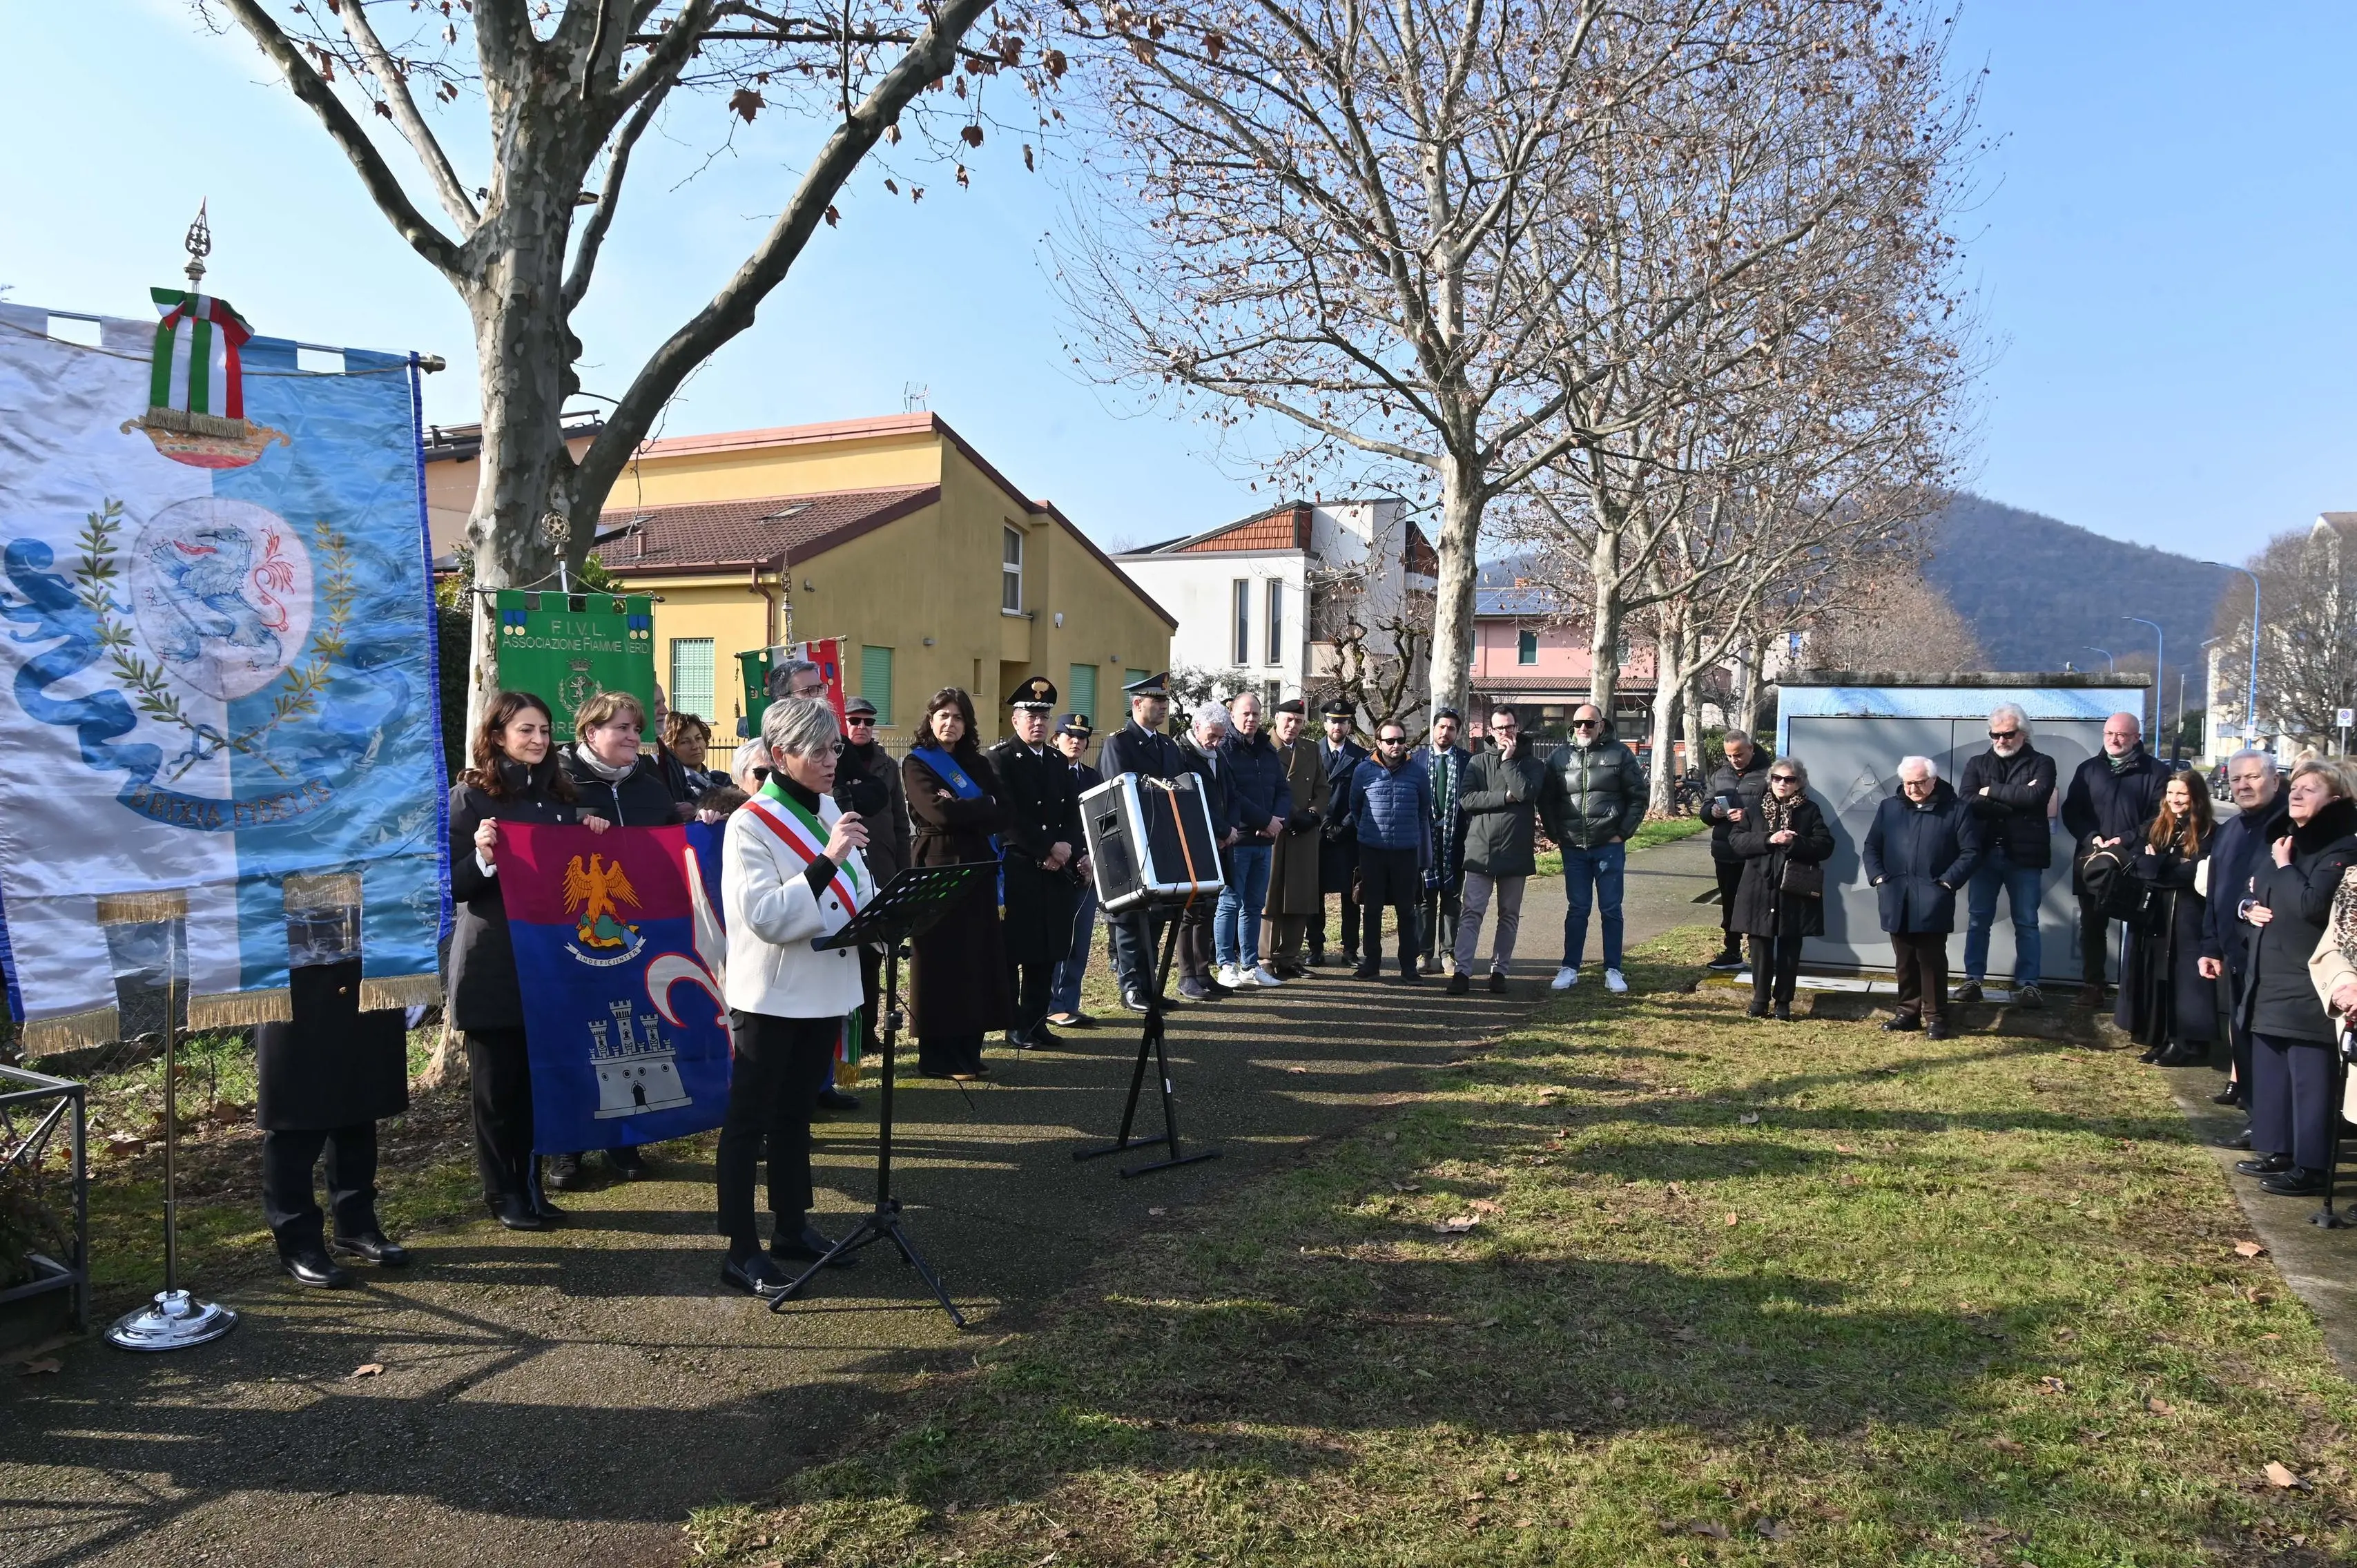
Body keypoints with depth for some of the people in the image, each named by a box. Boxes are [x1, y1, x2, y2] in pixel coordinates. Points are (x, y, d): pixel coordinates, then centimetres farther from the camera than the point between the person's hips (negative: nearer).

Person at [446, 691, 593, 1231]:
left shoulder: (558, 794, 10)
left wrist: (589, 840, 2)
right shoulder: (471, 796, -6)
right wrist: (482, 857, -27)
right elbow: (455, 886, -9)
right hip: (492, 964, -5)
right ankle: (502, 1193, 16)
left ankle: (530, 1186, 21)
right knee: (497, 1083, 4)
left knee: (538, 1079, 9)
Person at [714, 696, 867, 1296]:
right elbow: (765, 918, -24)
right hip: (770, 996, -7)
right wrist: (827, 861, -30)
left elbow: (855, 891, 15)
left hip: (826, 988, 7)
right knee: (749, 1120, 3)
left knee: (795, 1112, 19)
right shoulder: (751, 825, -15)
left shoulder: (829, 809, 7)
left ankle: (792, 1225, 31)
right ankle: (741, 1250, 11)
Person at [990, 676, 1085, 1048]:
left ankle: (1036, 1022, 17)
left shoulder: (1060, 764, 17)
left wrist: (1070, 852, -5)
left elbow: (1073, 815, 12)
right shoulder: (998, 759, -4)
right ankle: (1013, 1026, 7)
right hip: (1014, 871, -6)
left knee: (1047, 954, 8)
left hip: (1054, 875, 6)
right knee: (1011, 952, 0)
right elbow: (1007, 816, -13)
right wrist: (1049, 847, -15)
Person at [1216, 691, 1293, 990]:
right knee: (1230, 903, -3)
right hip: (1235, 840, -7)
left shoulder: (1269, 751, 15)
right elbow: (1231, 796, -15)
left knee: (1255, 905, 12)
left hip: (1264, 841, 7)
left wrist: (1278, 819, -6)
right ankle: (1227, 966, 4)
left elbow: (1284, 790, 14)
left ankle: (1251, 966, 18)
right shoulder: (1224, 750, -7)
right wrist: (1265, 820, -12)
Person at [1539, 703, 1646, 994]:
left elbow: (1638, 797, 1)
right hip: (1573, 848, 2)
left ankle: (1613, 970, 13)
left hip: (1609, 847, -2)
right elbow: (1546, 800, 10)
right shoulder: (1560, 757, 6)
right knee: (1577, 910, 7)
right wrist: (1555, 834, 2)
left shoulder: (1620, 755, 0)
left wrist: (1623, 833, -5)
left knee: (1611, 910, 5)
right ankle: (1570, 968, 14)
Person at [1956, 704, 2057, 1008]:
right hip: (1985, 853, 2)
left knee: (2026, 923, 5)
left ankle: (2028, 983, 10)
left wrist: (1992, 791, -9)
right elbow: (1968, 802, -8)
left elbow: (2035, 796, -17)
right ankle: (1973, 979, 14)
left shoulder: (2041, 763, 3)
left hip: (2024, 855, -2)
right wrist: (2016, 799, -12)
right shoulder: (1977, 764, 9)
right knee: (1978, 921, 6)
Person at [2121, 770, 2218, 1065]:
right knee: (2157, 975, 7)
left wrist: (2159, 864, -7)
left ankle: (2189, 1043, 3)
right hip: (2156, 913, 5)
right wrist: (2177, 866, -13)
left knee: (2186, 976, -3)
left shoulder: (2209, 833, -4)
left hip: (2190, 916, -5)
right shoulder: (2156, 828, 12)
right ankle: (2162, 1039, 14)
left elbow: (2197, 873, -15)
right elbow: (2141, 866, 1)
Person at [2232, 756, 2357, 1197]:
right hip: (2270, 976, 9)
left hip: (2309, 983, -9)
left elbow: (2313, 905, -23)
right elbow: (2253, 893, 25)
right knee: (2269, 1068, 15)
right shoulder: (2283, 841, 16)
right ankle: (2276, 1152, 25)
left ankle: (2310, 1166, 0)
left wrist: (2284, 866, -11)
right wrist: (2249, 909, 4)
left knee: (2310, 1076, -5)